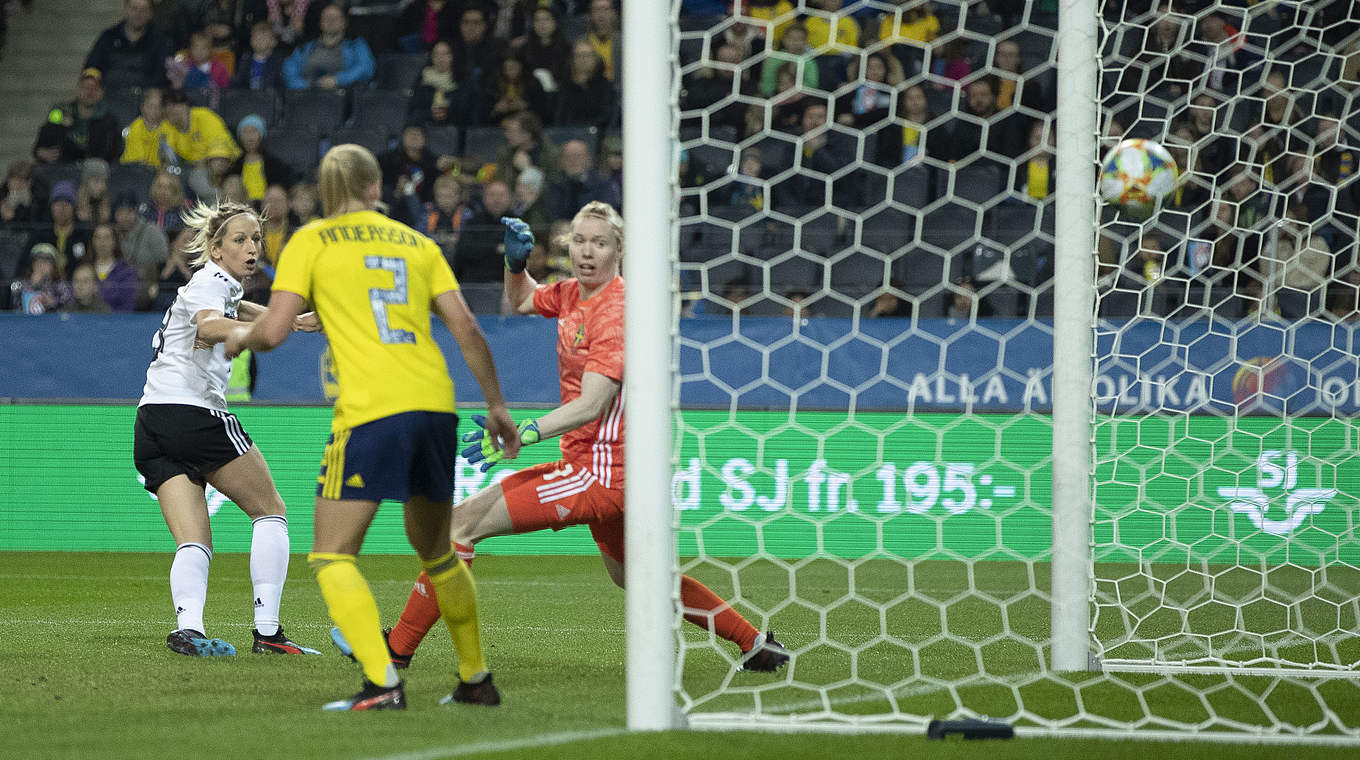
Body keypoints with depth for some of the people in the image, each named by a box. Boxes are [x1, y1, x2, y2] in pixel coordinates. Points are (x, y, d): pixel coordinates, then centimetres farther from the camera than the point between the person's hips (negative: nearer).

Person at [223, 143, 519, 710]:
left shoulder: (311, 242, 6)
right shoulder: (417, 244, 17)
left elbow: (274, 330, -2)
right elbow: (466, 329, 11)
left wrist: (240, 338, 21)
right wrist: (496, 406, 20)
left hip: (369, 409, -5)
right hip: (435, 403, 5)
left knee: (331, 556, -1)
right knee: (435, 551, 23)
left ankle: (382, 683, -17)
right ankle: (476, 679, 27)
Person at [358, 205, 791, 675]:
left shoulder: (615, 311, -19)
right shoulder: (572, 293, 7)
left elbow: (591, 404, -28)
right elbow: (522, 300, 29)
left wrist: (523, 435, -40)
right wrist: (516, 262, 6)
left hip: (600, 471, -10)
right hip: (606, 469, 10)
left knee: (465, 520, -12)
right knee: (628, 573, 27)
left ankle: (397, 647, -7)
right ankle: (757, 645, 33)